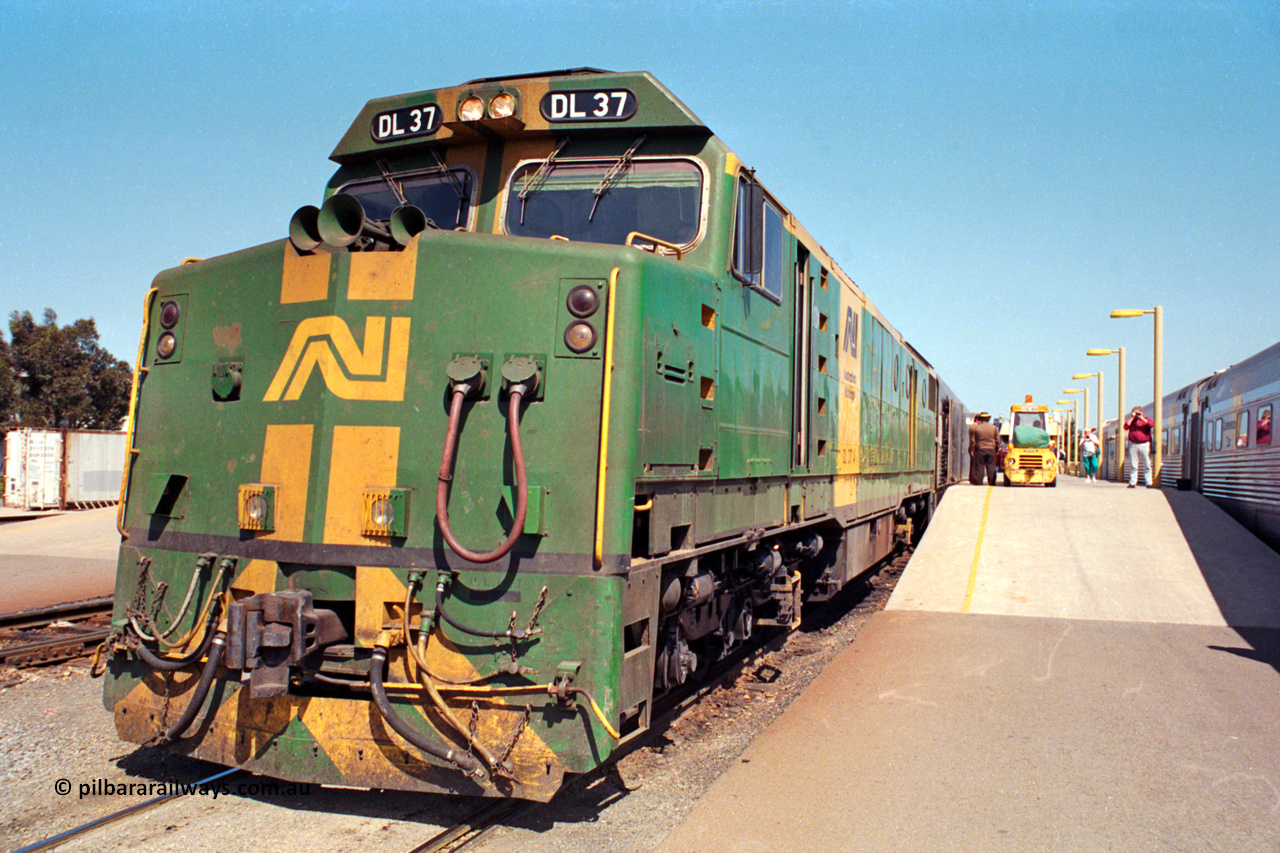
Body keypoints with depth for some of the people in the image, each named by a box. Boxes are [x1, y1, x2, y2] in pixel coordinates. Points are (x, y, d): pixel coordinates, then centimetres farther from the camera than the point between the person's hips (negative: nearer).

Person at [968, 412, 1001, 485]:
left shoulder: (976, 427, -3)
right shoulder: (994, 427, 3)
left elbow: (972, 440, -1)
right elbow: (997, 440, 6)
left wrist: (972, 449, 7)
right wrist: (997, 449, 15)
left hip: (980, 450, -1)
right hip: (991, 449, 1)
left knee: (979, 466, 2)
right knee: (991, 467, 5)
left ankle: (978, 481, 2)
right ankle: (992, 482, 6)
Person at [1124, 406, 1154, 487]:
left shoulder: (1146, 419, 10)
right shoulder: (1131, 420, 13)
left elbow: (1151, 425, -11)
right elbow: (1126, 427, -4)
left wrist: (1141, 418, -9)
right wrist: (1132, 417, -3)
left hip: (1144, 445, -1)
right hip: (1133, 445, 1)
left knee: (1147, 465, -2)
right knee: (1133, 465, 1)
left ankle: (1148, 483, 0)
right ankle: (1132, 482, 5)